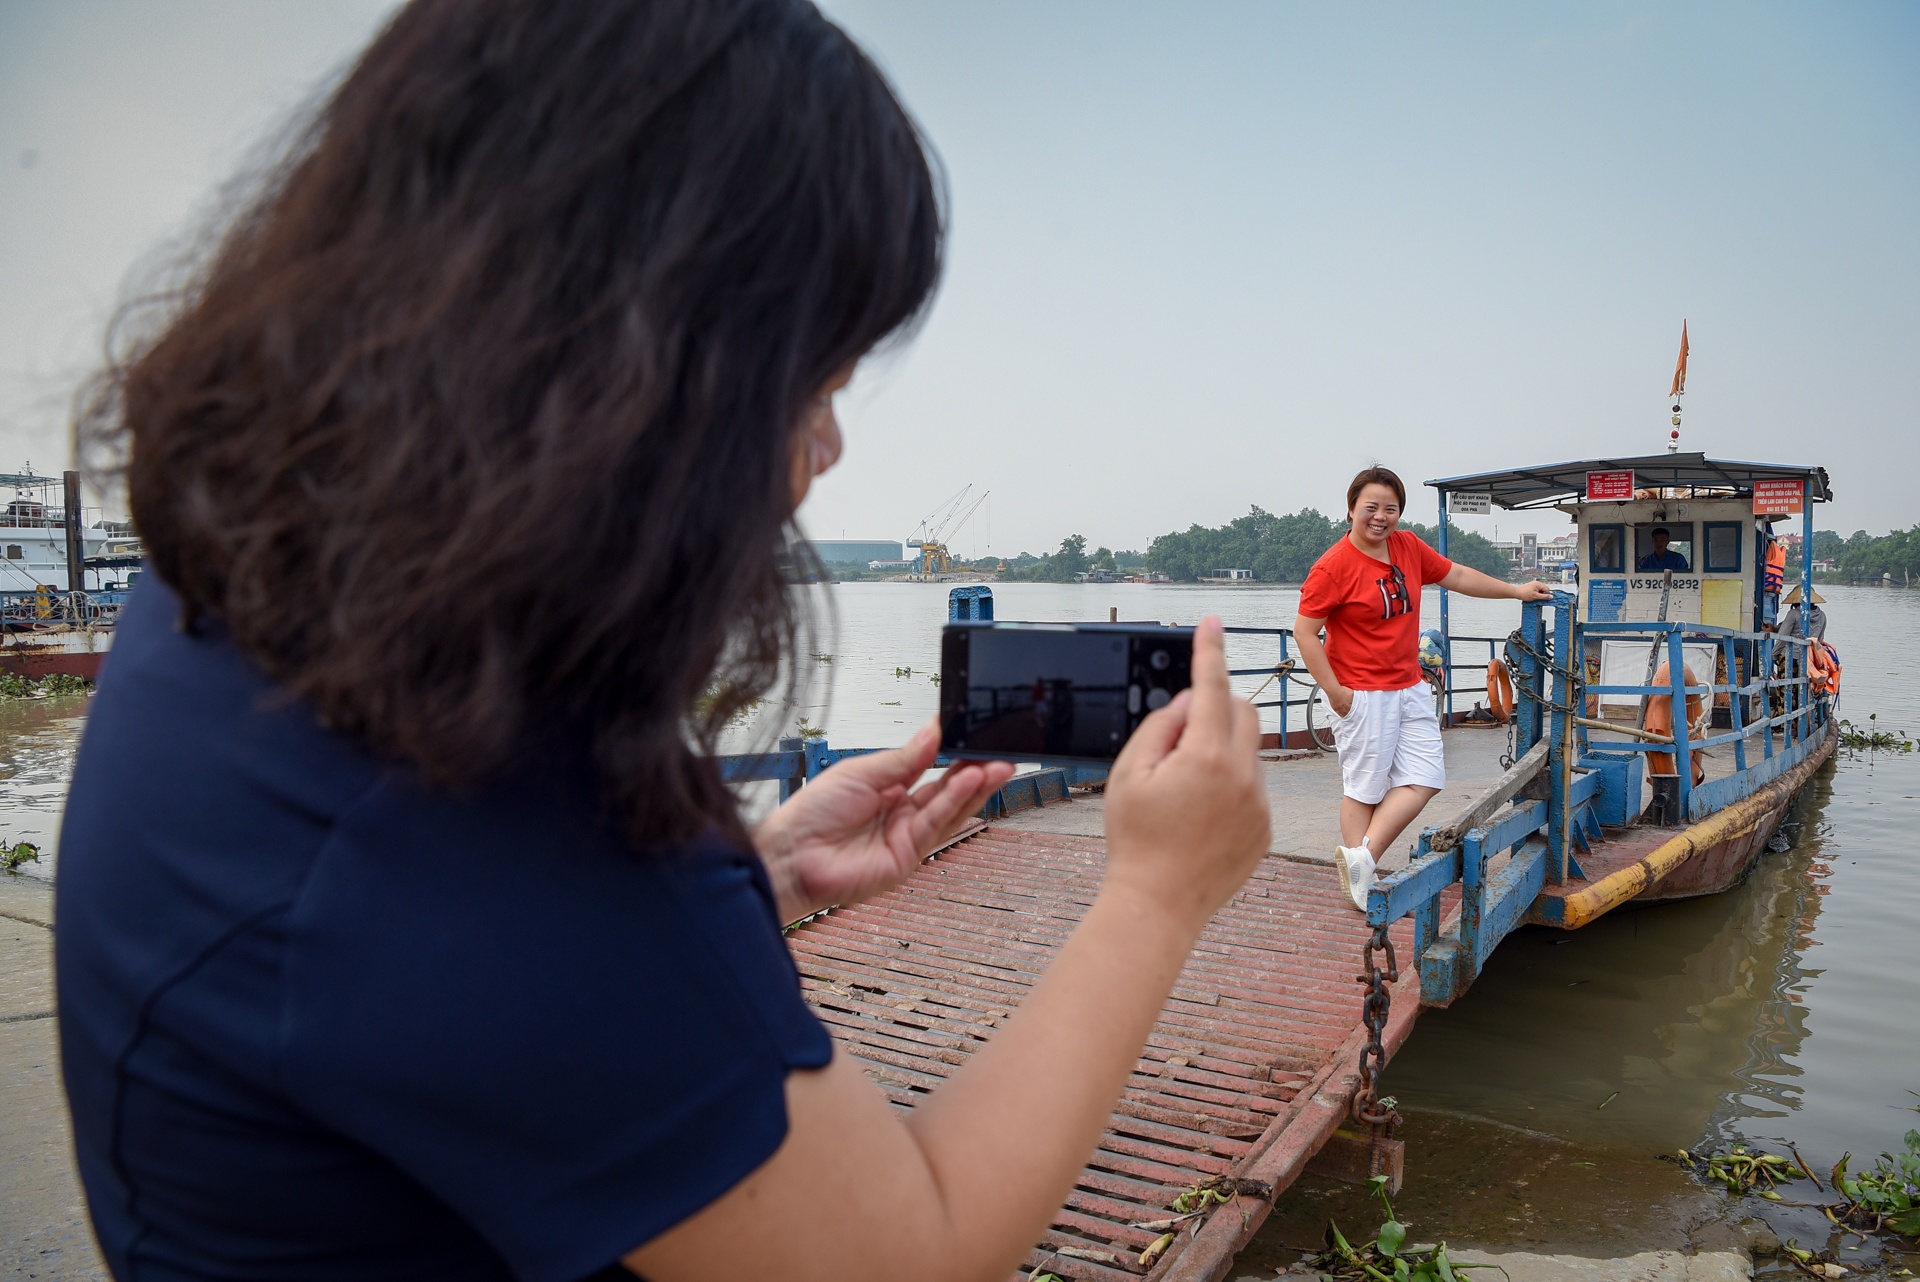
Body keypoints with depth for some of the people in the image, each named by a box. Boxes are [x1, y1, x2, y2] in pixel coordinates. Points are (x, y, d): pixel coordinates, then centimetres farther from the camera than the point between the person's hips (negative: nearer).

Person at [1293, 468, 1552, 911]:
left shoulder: (1408, 547, 5)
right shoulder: (1333, 566, -15)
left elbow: (1457, 576, 21)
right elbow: (1304, 632, -14)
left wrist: (1515, 590, 24)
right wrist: (1334, 691, -16)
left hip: (1410, 689, 7)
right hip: (1362, 696, -7)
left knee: (1425, 780, 2)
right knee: (1363, 789, 1)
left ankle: (1362, 857, 6)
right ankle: (1362, 889, 12)